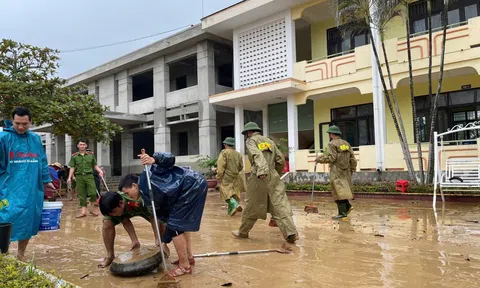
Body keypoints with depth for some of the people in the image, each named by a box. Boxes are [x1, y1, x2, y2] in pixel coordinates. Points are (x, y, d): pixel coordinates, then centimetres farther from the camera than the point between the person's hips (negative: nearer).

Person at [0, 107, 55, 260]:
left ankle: (21, 254, 28)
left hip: (32, 190, 5)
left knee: (29, 222, 11)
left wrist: (46, 180, 13)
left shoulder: (36, 139, 10)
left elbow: (42, 161, 17)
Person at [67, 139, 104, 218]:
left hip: (89, 176, 0)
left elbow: (95, 165, 12)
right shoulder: (74, 156, 6)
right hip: (79, 177, 0)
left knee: (93, 193, -9)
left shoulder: (91, 155, 8)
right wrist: (69, 178, -2)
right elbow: (72, 168, 6)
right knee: (81, 194, 3)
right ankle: (83, 211, 11)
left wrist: (100, 171, -5)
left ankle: (92, 208, 9)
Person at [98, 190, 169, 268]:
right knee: (107, 223, -20)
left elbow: (153, 218, -32)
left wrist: (158, 240, -31)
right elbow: (125, 222, -19)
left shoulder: (138, 202, -46)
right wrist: (135, 241, -24)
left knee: (161, 223, -20)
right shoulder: (112, 207, -32)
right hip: (126, 209, 2)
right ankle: (110, 256, -2)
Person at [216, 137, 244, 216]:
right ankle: (230, 210, 17)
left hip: (226, 177, -6)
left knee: (226, 193, -4)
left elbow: (221, 165, -16)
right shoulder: (238, 154, 8)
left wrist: (218, 176, -9)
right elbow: (241, 167, 13)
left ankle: (235, 205, -24)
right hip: (235, 177, 6)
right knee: (234, 193, 12)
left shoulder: (224, 152, -10)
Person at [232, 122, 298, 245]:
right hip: (274, 177, 4)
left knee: (252, 207, 8)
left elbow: (257, 155, -18)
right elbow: (281, 160, 14)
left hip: (259, 178, -4)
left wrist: (261, 170, -32)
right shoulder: (270, 141, 18)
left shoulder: (251, 141, 3)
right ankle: (291, 233, -12)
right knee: (280, 205, -1)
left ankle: (243, 232, 24)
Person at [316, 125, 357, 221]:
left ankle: (342, 214, -4)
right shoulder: (346, 144, 13)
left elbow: (331, 157, -17)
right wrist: (352, 169, 19)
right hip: (346, 172, 7)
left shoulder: (332, 144, -8)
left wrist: (320, 159, -5)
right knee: (342, 190, 20)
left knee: (338, 191, -5)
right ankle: (347, 206, 11)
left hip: (336, 172, -7)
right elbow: (352, 158, 12)